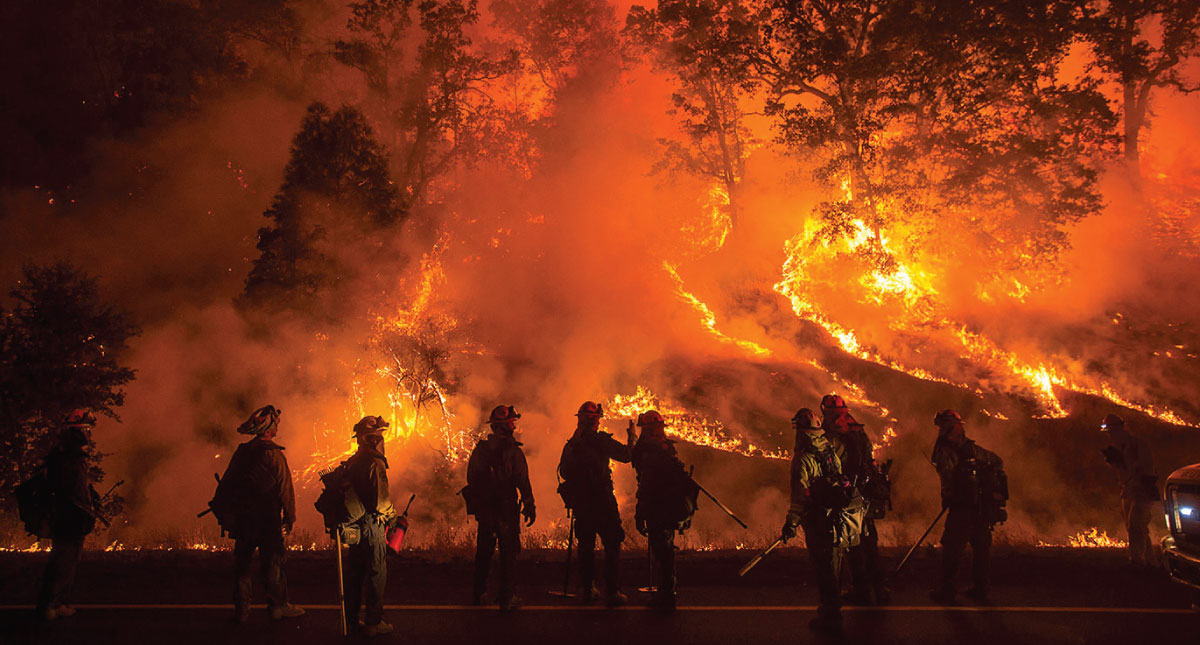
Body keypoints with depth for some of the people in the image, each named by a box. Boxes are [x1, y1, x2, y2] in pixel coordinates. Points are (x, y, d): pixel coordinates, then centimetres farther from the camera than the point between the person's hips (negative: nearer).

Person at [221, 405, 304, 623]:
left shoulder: (241, 452, 4)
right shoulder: (274, 454, -13)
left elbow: (225, 485, 10)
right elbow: (285, 489, -13)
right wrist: (289, 518, -5)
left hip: (241, 518, 6)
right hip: (267, 519, -5)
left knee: (242, 563, 13)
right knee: (273, 562, 6)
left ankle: (241, 610, 17)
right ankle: (278, 606, 14)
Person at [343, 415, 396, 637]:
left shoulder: (351, 462, 10)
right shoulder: (375, 463, -17)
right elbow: (381, 498, -20)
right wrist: (392, 515, -3)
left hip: (354, 524, 8)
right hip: (372, 525, -8)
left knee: (354, 573, 16)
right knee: (376, 574, 2)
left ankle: (350, 619, 25)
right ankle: (373, 623, 9)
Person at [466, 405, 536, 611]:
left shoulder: (479, 449, 3)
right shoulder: (513, 451, -14)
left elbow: (471, 479, 10)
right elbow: (523, 482, -15)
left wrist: (476, 505, 20)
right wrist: (530, 507, -8)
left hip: (484, 509, 5)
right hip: (506, 509, -5)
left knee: (483, 551, 18)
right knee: (508, 552, 4)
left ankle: (478, 594, 28)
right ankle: (506, 599, 6)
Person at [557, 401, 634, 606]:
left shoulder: (570, 445, 5)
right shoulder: (601, 441, -10)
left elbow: (563, 471, 12)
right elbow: (627, 455, -6)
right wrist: (631, 438, 10)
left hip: (580, 503, 5)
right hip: (602, 501, -5)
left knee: (586, 545, 14)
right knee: (612, 545, 1)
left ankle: (588, 589, 18)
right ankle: (612, 591, -2)